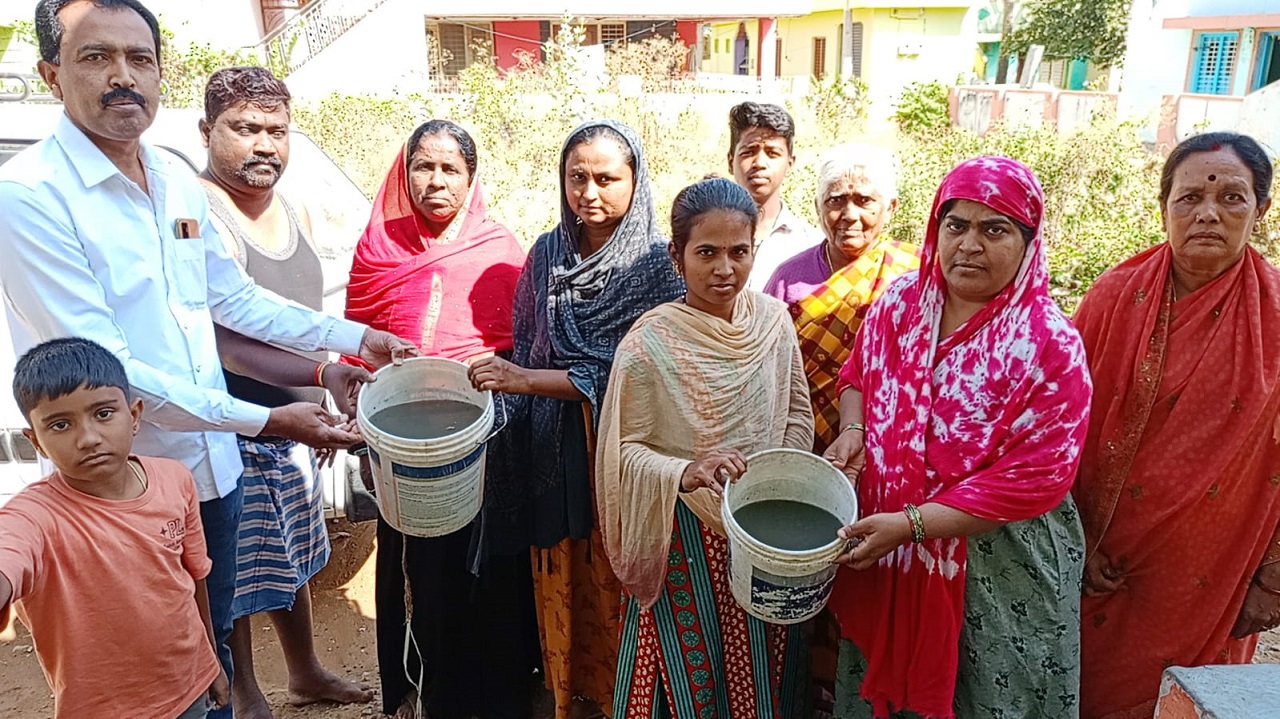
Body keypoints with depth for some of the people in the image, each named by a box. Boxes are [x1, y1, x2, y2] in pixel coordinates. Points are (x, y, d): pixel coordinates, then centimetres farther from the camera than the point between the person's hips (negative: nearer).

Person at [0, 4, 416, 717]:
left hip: (212, 465, 6)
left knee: (211, 650, 23)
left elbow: (232, 296, 14)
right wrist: (266, 421, -23)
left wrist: (358, 338, 10)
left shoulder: (179, 182, 4)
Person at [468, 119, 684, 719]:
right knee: (559, 588, 13)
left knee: (615, 590, 6)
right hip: (552, 453, 4)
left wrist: (526, 380, -18)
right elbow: (525, 351, 11)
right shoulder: (547, 254, 5)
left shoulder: (657, 264, -10)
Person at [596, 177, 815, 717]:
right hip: (686, 538, -4)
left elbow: (797, 413, 6)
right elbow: (625, 450, -13)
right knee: (690, 673, 12)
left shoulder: (773, 319, -4)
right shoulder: (648, 343, -17)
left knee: (762, 666, 20)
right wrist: (685, 475, -30)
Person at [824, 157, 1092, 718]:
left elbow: (1034, 479, -20)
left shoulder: (1051, 345, -17)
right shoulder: (900, 301, -4)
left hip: (997, 573, -4)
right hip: (884, 559, 4)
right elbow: (857, 374, 12)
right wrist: (852, 431, -9)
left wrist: (912, 523, -24)